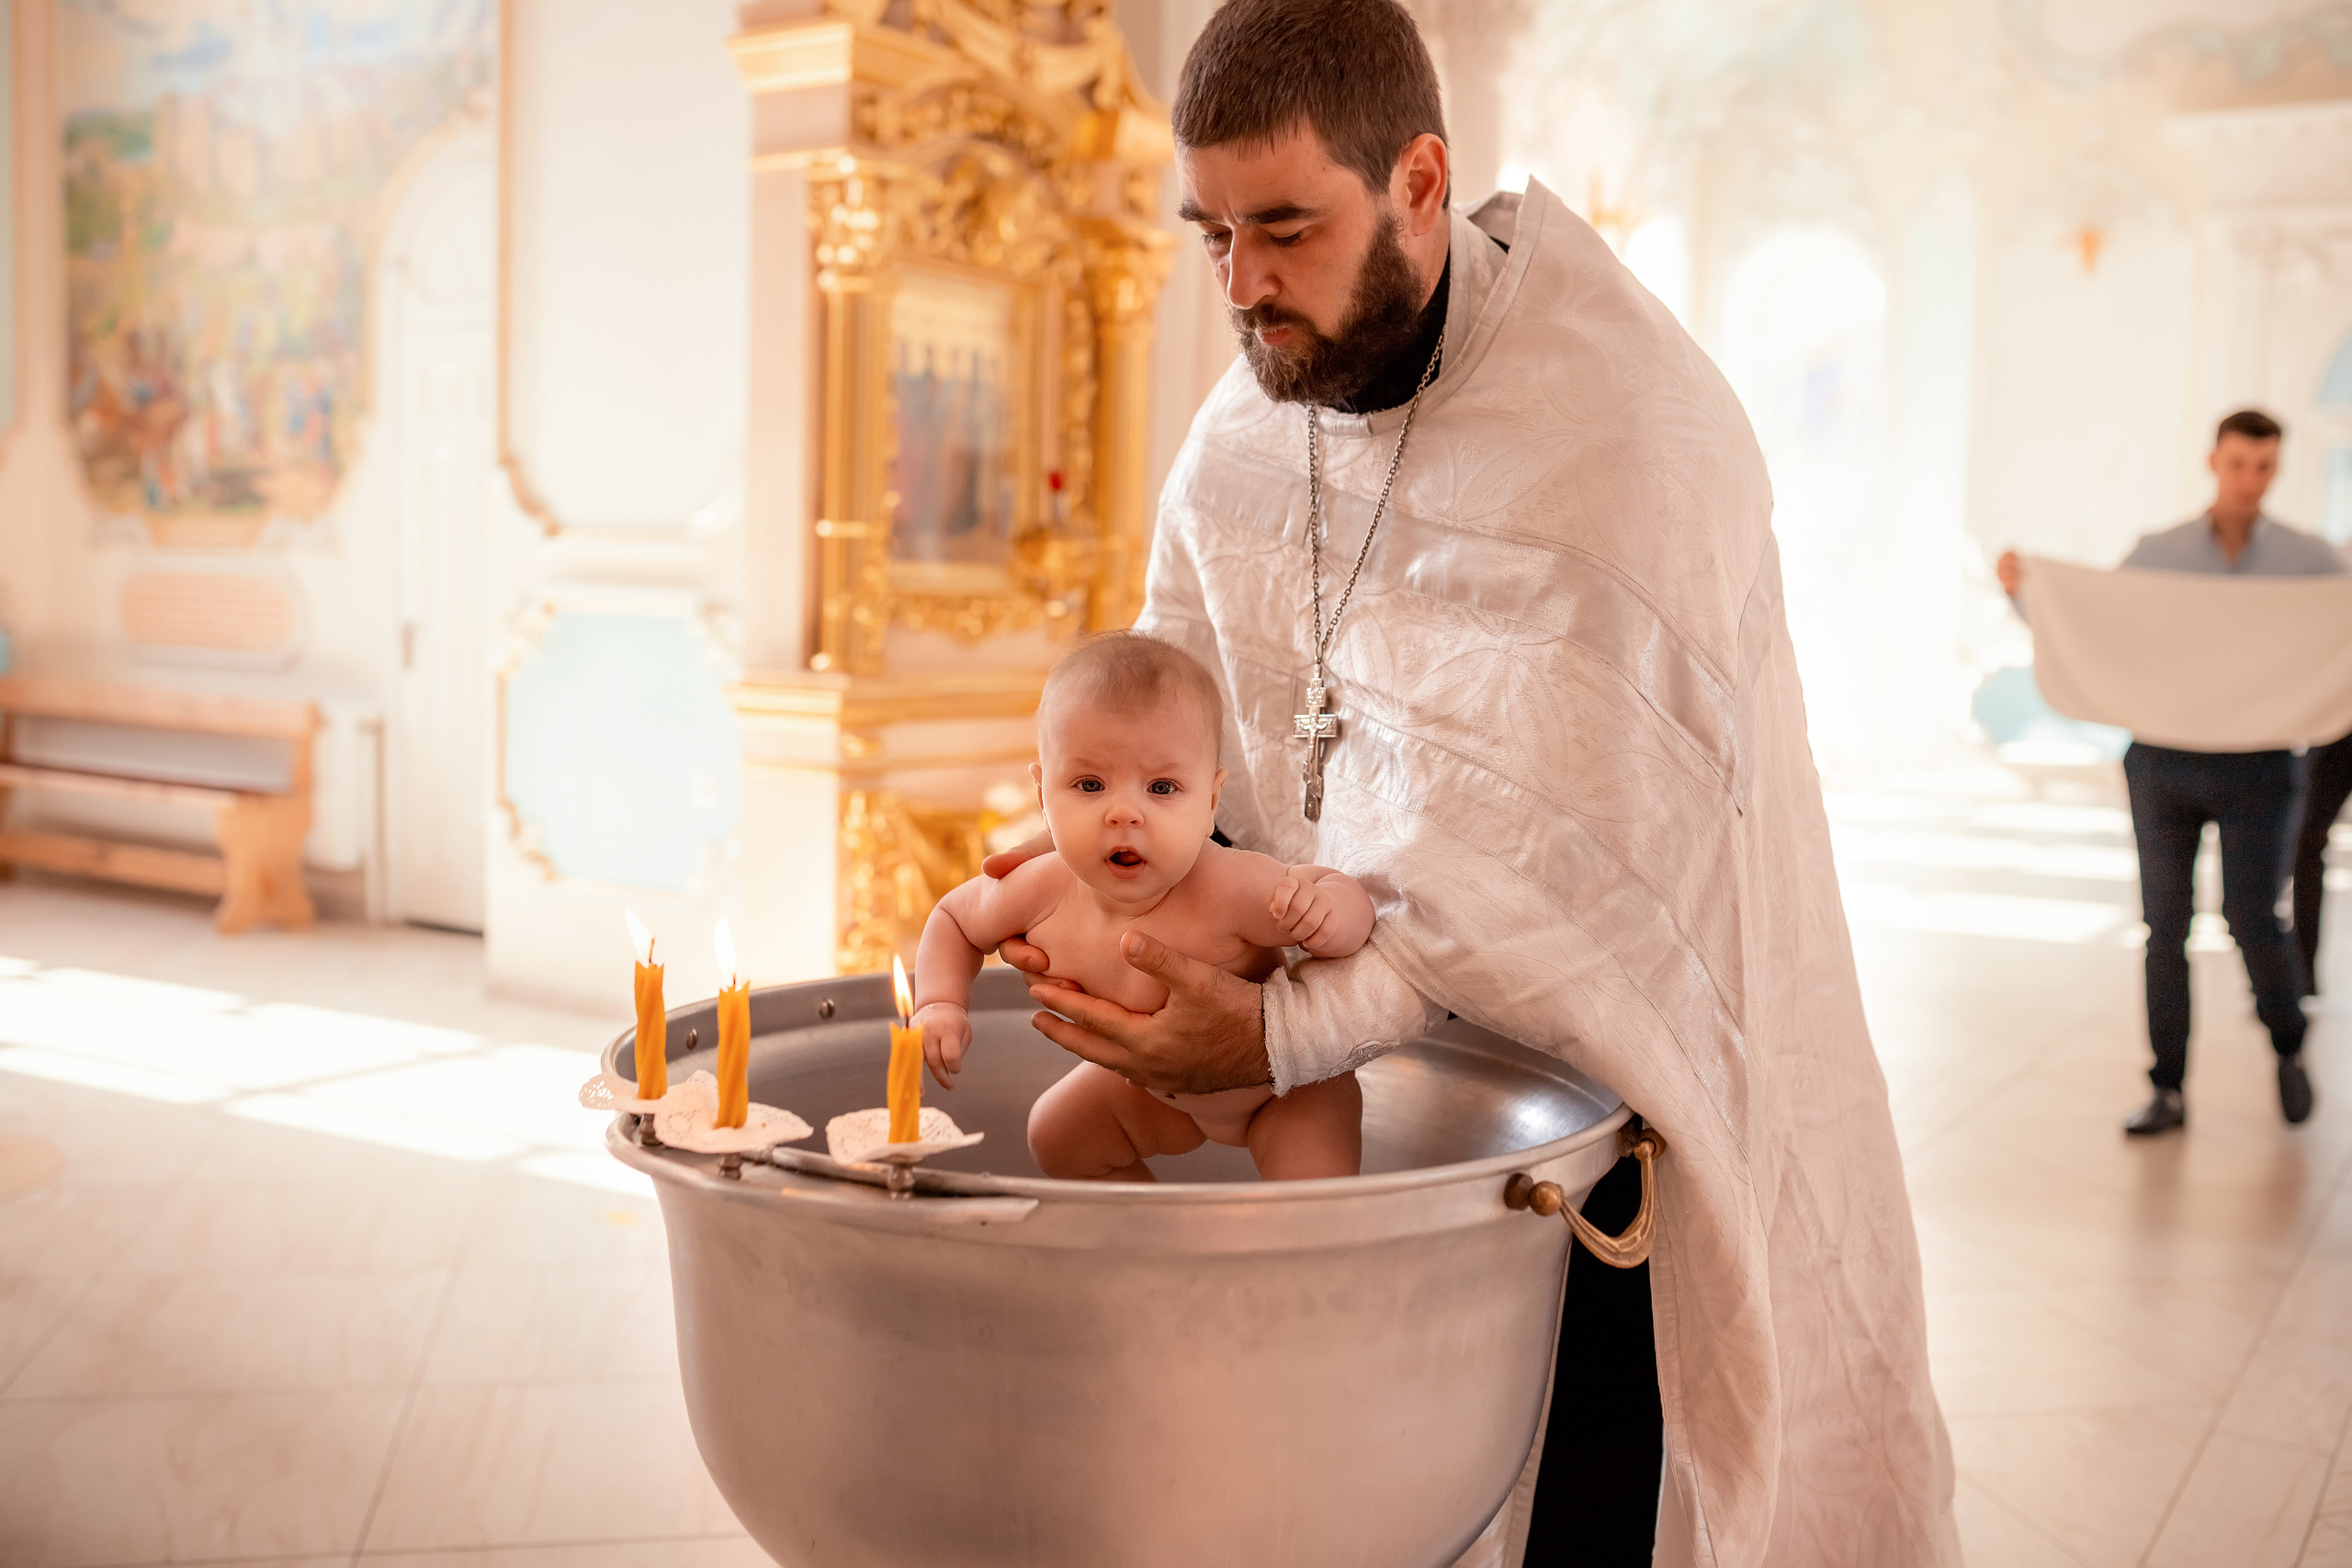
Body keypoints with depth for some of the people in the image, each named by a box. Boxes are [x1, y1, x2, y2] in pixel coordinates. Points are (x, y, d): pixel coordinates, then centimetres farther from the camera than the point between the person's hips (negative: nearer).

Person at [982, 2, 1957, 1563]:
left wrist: (1286, 1031, -31)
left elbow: (1566, 864, -28)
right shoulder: (1251, 420, 2)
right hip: (1391, 1006, 6)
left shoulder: (1626, 437, -23)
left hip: (1607, 1032, -6)